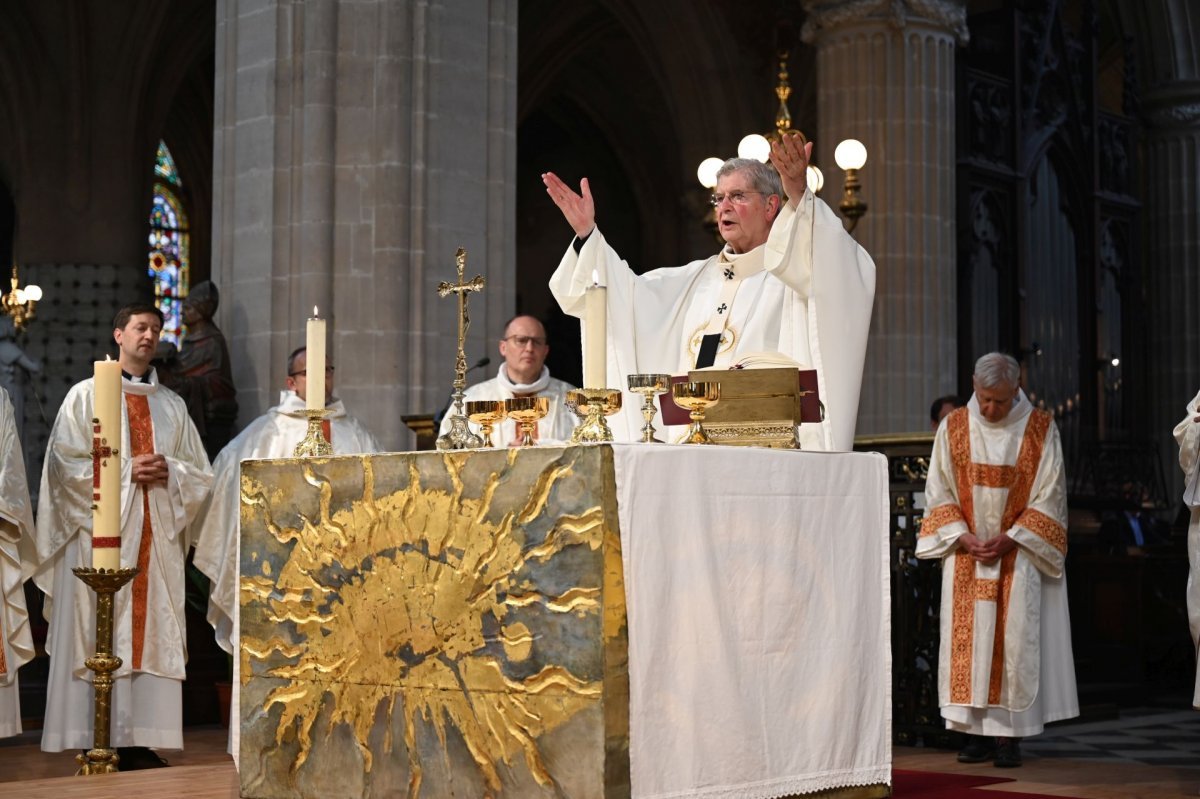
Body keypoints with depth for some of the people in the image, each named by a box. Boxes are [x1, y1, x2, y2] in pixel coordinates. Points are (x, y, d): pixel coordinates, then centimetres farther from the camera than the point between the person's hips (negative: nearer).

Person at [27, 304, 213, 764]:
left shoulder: (172, 405, 17)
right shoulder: (85, 396, 6)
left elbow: (200, 472, 15)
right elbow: (65, 464, -3)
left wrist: (168, 470, -6)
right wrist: (124, 471, -12)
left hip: (157, 538, 4)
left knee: (151, 635, -1)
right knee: (97, 638, -7)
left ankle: (137, 741, 0)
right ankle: (92, 742, -5)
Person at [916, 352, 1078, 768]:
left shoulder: (1040, 430, -3)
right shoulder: (953, 428, 2)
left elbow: (1049, 498, -3)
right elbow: (939, 492, 4)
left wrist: (1010, 539, -12)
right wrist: (962, 536, -9)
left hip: (1019, 553, -2)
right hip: (966, 553, 2)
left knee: (1014, 638, -5)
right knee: (967, 637, -1)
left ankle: (1009, 733, -1)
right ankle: (977, 731, 4)